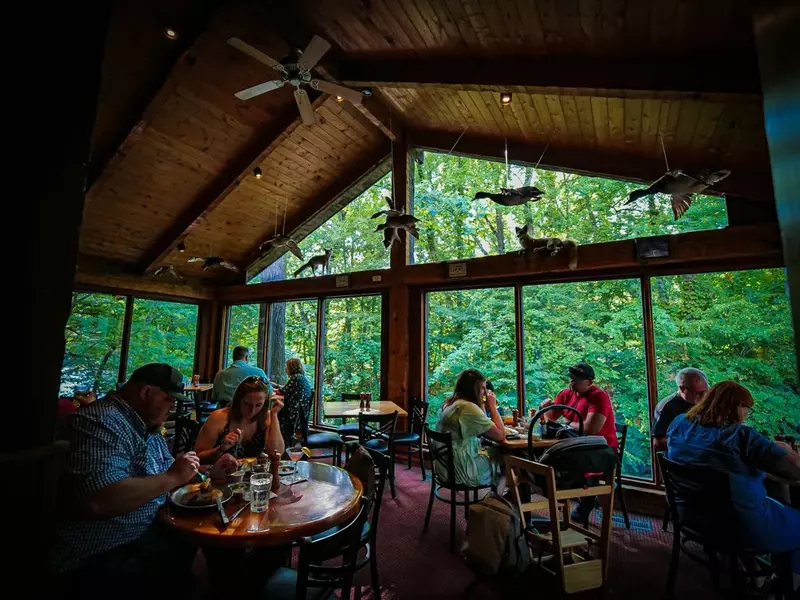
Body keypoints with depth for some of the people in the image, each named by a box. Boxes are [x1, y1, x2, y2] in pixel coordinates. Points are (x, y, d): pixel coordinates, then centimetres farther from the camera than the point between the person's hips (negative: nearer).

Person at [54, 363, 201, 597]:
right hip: (101, 558, -9)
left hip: (145, 533, 9)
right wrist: (172, 477, -24)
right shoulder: (101, 422, -23)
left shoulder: (146, 425, 8)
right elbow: (98, 502, -36)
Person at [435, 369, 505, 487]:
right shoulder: (469, 407, -21)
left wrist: (482, 406, 8)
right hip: (463, 472, -8)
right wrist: (492, 406, -7)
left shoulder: (449, 404, 6)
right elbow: (501, 436, -16)